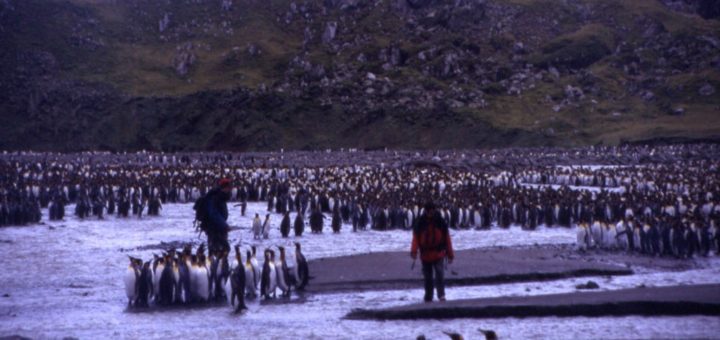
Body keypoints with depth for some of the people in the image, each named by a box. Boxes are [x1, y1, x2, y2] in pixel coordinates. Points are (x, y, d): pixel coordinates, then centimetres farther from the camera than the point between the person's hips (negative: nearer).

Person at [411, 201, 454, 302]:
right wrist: (414, 251, -17)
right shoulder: (420, 224, 2)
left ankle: (441, 295, -23)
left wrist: (450, 254, 6)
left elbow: (447, 238, 6)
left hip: (439, 254, -2)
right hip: (425, 255, 2)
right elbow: (416, 238, -1)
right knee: (428, 278, 9)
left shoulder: (441, 223, 1)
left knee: (440, 274, -21)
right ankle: (428, 298, 18)